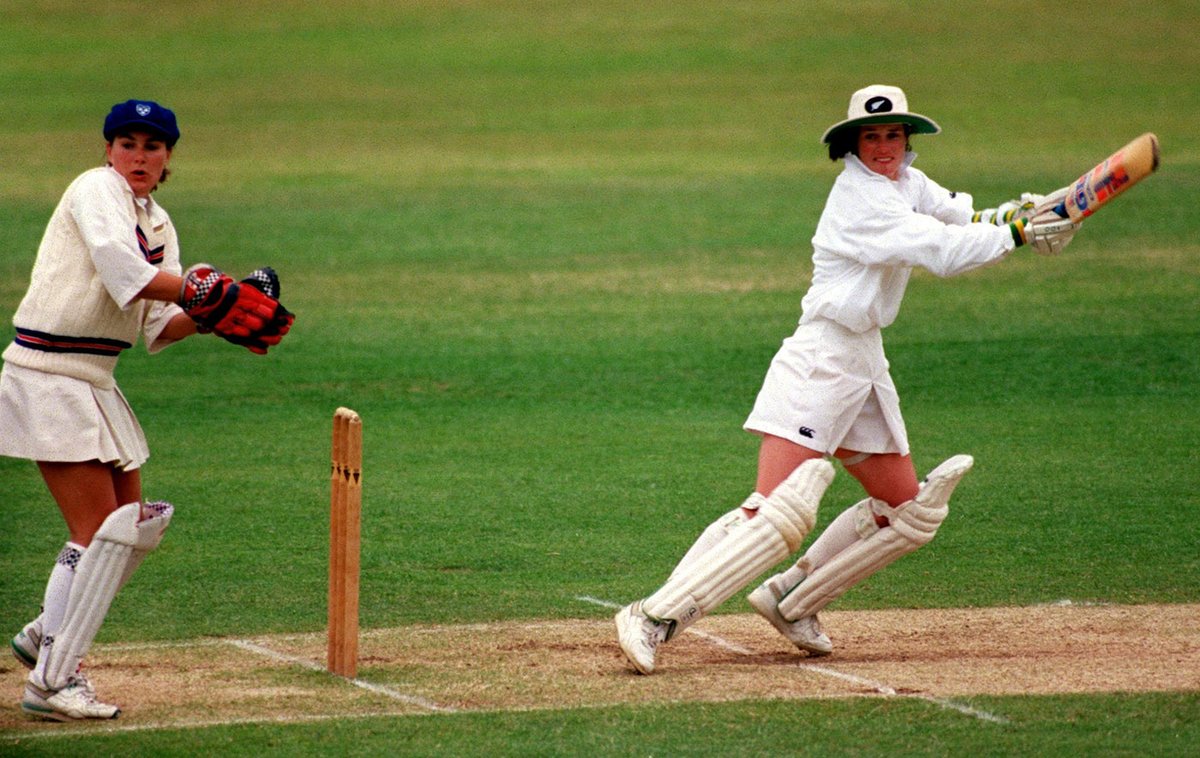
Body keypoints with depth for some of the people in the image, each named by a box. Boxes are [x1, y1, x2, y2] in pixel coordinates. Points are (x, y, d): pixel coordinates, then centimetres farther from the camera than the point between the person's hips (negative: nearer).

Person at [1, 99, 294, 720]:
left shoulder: (158, 225, 14)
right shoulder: (96, 190, -11)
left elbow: (157, 327, 7)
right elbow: (125, 273, -28)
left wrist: (213, 314, -10)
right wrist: (206, 292, -28)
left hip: (95, 383, 9)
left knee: (135, 524, 14)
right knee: (100, 532, -11)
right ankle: (51, 682, -5)